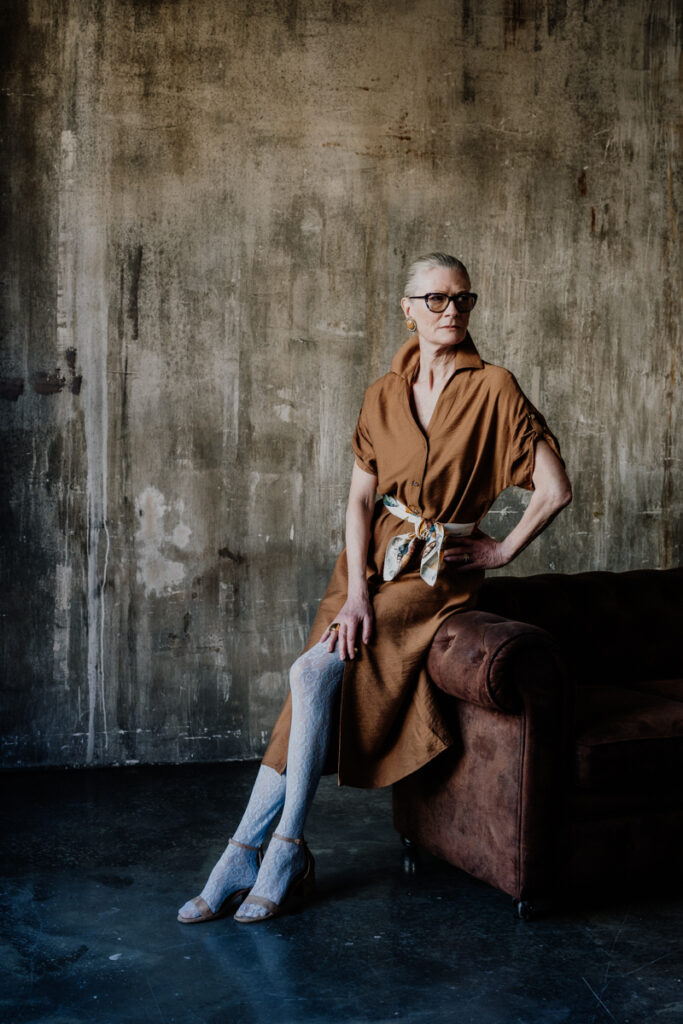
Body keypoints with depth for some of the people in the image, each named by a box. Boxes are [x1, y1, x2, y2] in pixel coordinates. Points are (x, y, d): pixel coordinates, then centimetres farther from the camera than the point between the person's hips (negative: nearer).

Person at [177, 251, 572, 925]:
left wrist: (502, 551, -2)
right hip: (375, 558, 4)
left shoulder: (493, 389, -4)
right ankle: (245, 856, -8)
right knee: (313, 689, -14)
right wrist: (356, 591, -11)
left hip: (439, 571, -4)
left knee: (314, 672, -22)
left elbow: (556, 488, -5)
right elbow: (360, 498, 1)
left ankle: (283, 848, -10)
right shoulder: (384, 395, 7)